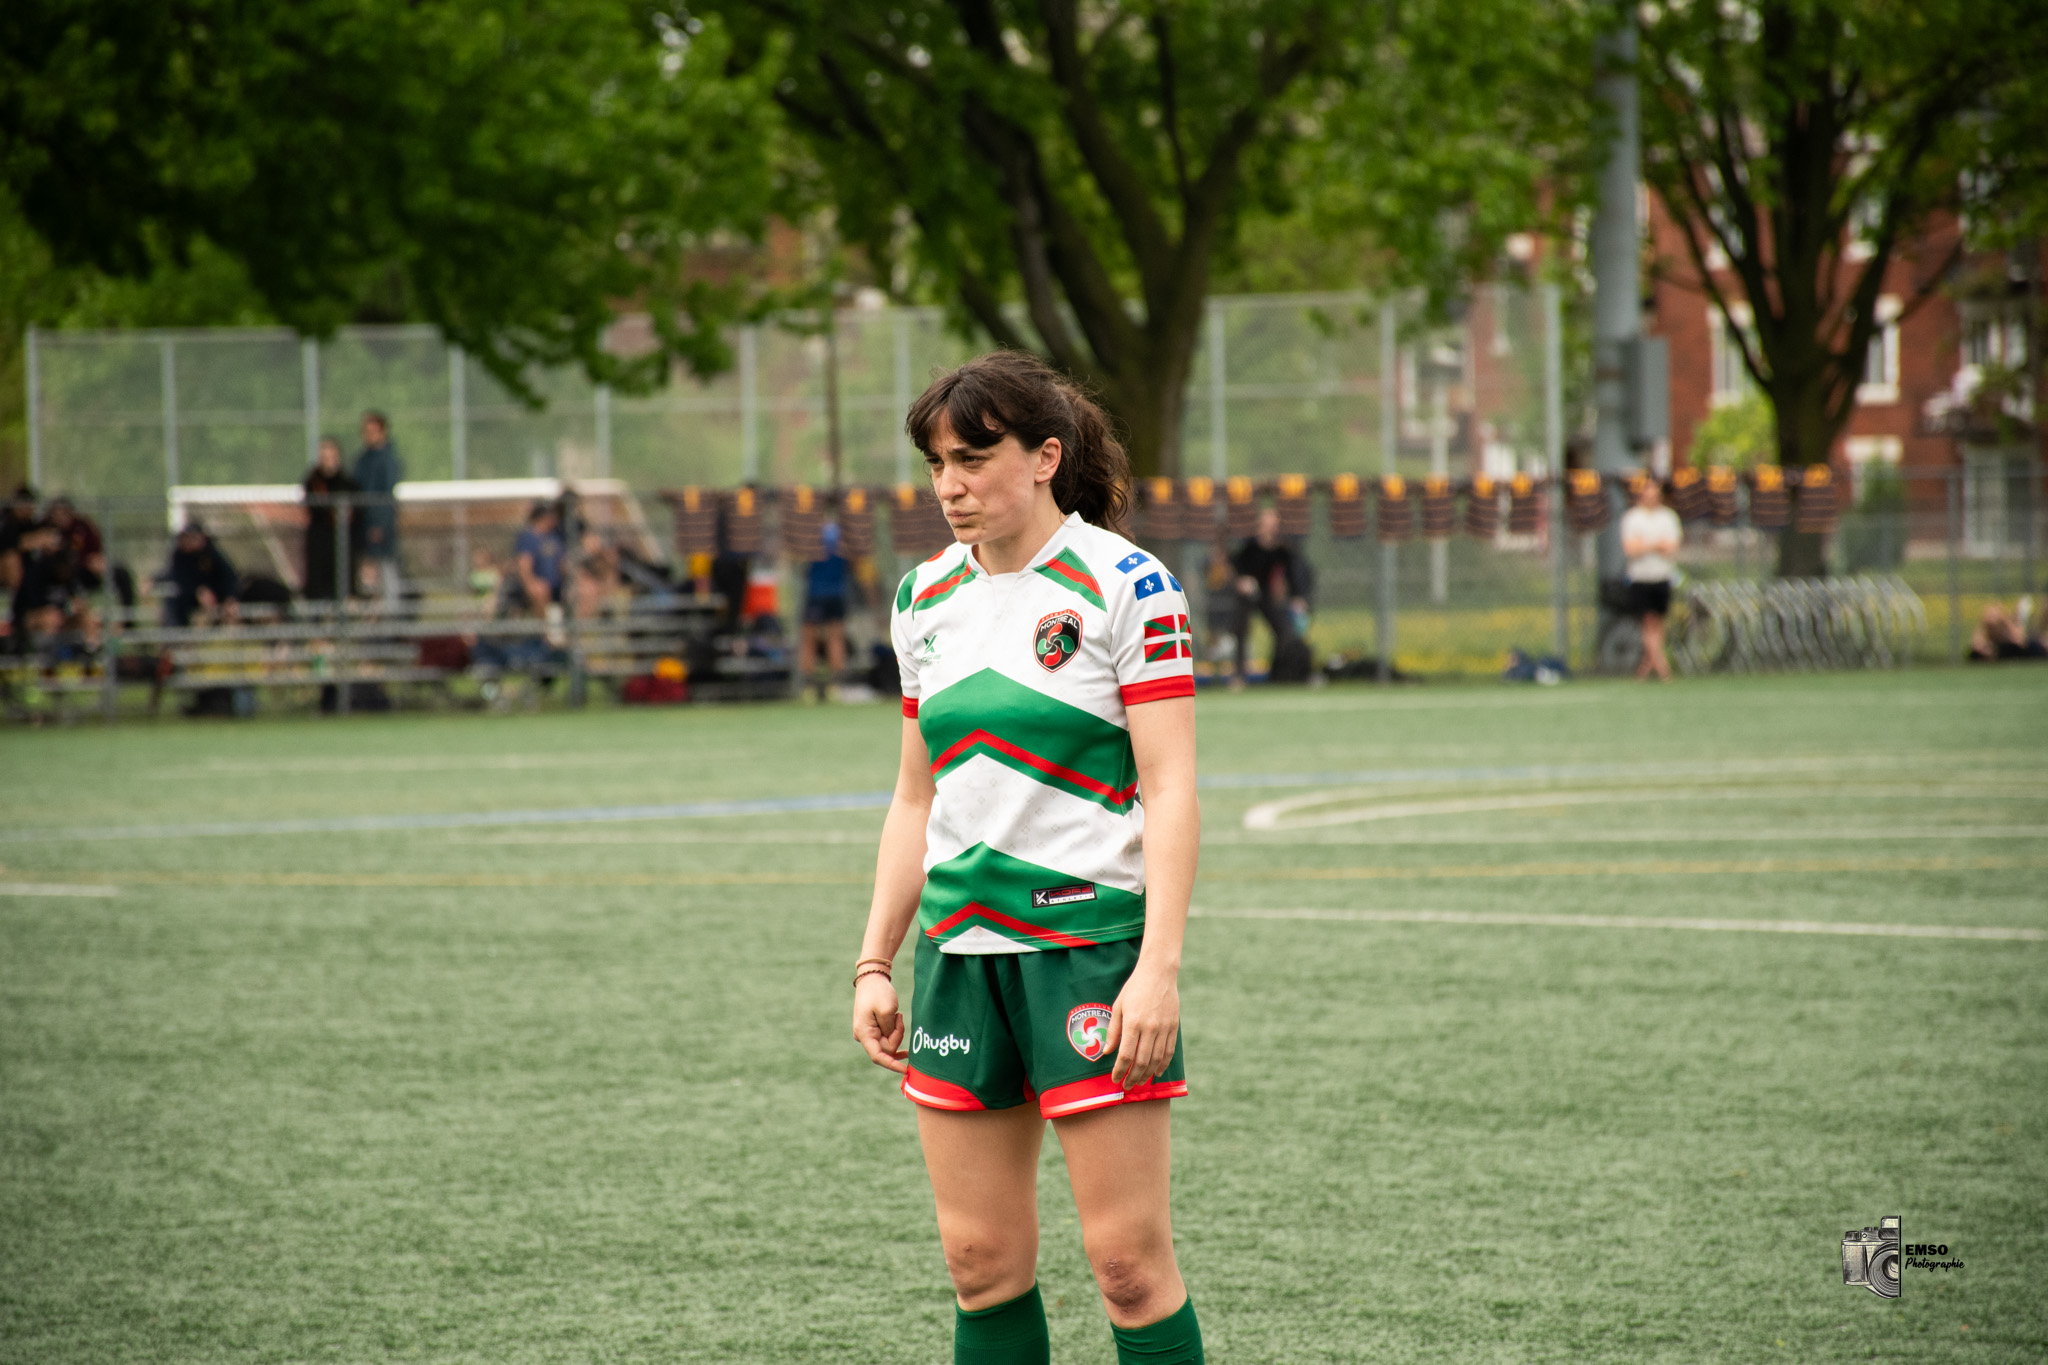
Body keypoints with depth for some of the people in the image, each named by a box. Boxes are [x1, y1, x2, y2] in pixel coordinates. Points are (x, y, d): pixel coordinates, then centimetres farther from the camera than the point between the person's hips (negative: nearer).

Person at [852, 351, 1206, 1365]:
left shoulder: (1124, 585, -7)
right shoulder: (925, 600, 11)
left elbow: (1169, 788, -10)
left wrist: (1159, 967, -18)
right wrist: (875, 963, 13)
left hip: (1091, 939, -6)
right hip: (959, 948, 6)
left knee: (1128, 1258, -7)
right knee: (982, 1260, 5)